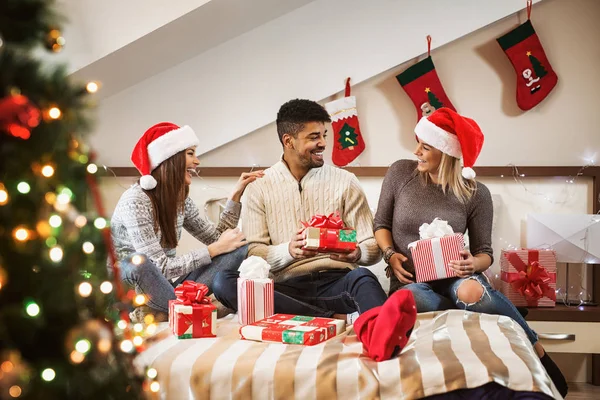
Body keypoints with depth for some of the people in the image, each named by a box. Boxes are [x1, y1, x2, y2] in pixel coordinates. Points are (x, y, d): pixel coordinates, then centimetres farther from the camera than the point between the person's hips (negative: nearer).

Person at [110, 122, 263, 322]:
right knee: (138, 261, -41)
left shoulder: (181, 199, 4)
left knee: (239, 246, -4)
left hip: (165, 284, 8)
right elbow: (160, 268, -23)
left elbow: (215, 238, 9)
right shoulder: (135, 201, -19)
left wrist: (236, 195, 3)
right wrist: (215, 249, -18)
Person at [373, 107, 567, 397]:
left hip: (453, 276, 0)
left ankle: (537, 351, -16)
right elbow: (381, 224, 9)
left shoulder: (476, 194, -5)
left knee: (470, 292, -38)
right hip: (410, 278, 1)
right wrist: (390, 254, -10)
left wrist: (474, 264, -22)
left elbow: (484, 252, 2)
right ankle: (474, 309, -15)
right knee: (412, 298, -39)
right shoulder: (400, 172, -2)